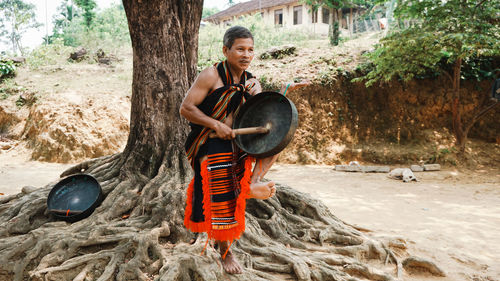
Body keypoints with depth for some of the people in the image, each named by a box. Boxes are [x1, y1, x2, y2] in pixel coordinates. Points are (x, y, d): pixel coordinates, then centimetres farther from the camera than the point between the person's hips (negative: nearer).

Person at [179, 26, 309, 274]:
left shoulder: (251, 81, 8)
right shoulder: (211, 76, -9)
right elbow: (185, 108, -12)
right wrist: (216, 124, -19)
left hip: (241, 142, 6)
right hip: (212, 145, -5)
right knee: (221, 200, -8)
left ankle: (254, 182, -21)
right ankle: (225, 253, 14)